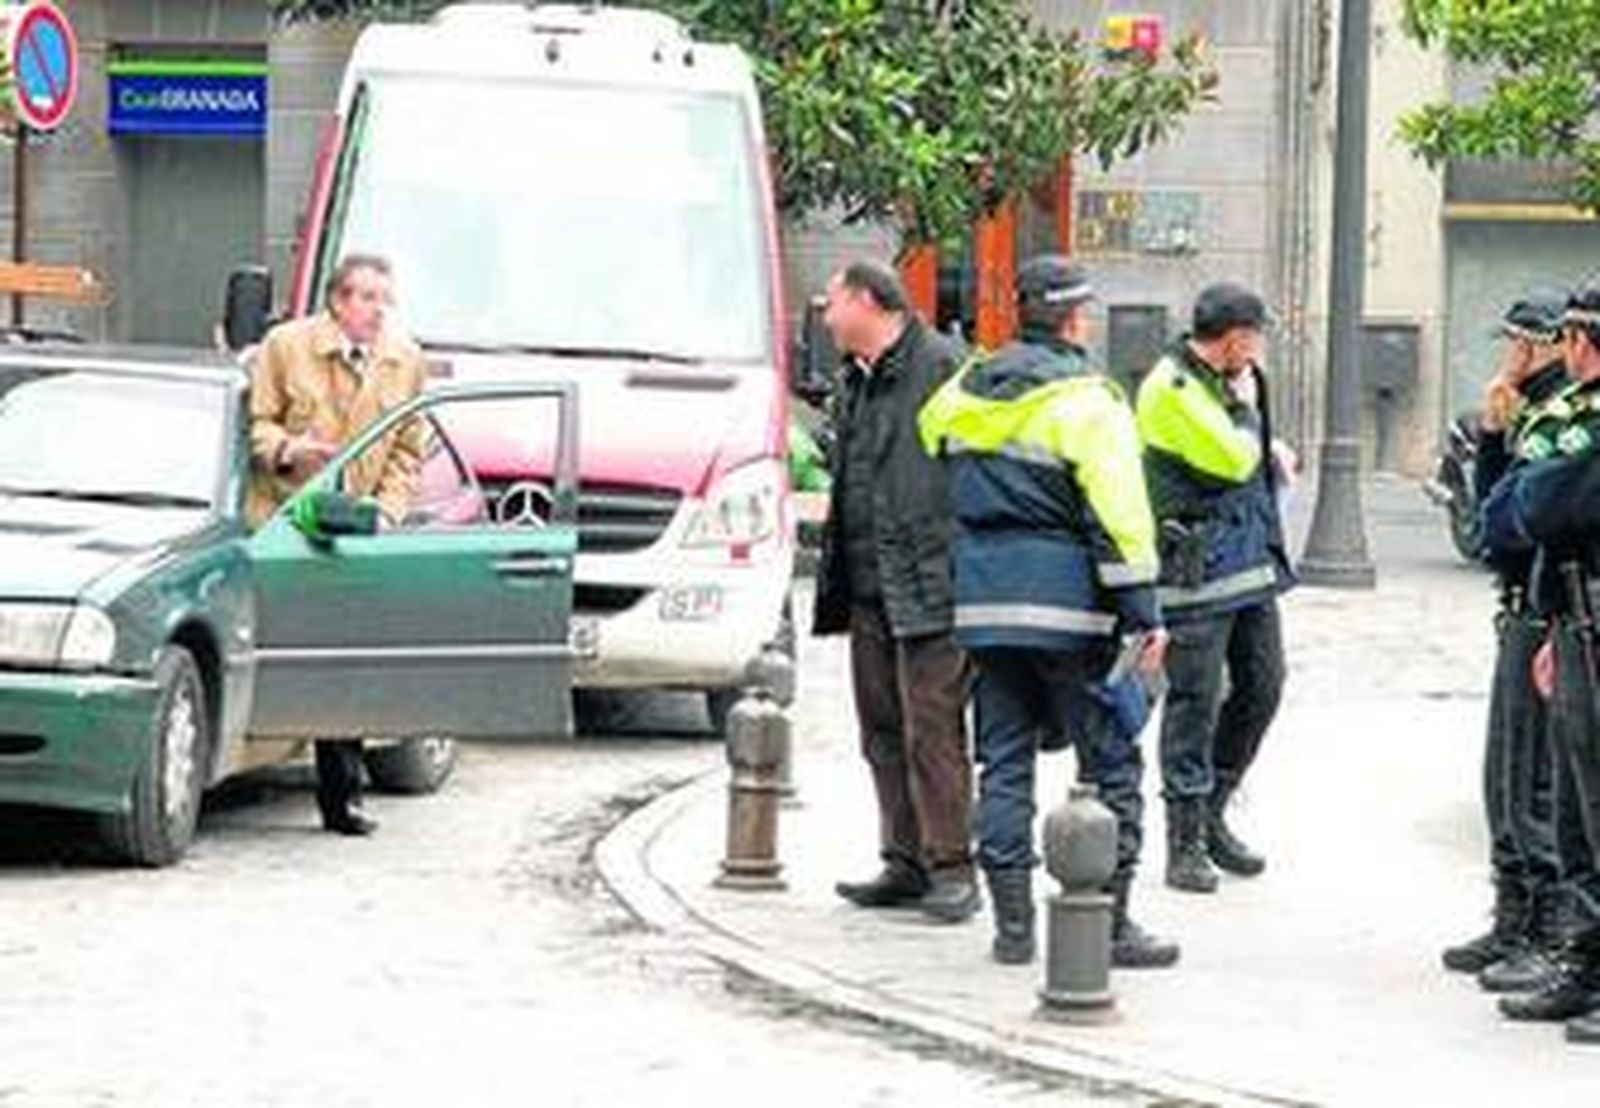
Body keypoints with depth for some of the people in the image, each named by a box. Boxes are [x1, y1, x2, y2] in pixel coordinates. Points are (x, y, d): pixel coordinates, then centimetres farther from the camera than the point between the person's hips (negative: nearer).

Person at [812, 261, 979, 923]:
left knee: (931, 730, -8)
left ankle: (951, 868, -4)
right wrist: (834, 580, 18)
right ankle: (907, 863, 17)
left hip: (927, 588, -9)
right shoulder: (857, 383, 19)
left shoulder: (939, 369, -10)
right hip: (870, 589, 9)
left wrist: (957, 572, -18)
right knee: (883, 730, 11)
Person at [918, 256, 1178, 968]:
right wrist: (1143, 612, -11)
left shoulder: (967, 393, 10)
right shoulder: (1084, 401, -10)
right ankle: (1109, 925, -1)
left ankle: (1012, 922, 9)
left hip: (983, 605, 6)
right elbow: (1117, 514, -13)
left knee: (1004, 761, 10)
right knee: (1110, 764, 1)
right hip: (1066, 606, -6)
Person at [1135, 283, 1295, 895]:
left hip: (1252, 562, 9)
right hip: (1196, 566, -9)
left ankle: (1211, 815, 24)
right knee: (1194, 701, -5)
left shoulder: (1220, 382, 14)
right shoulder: (1171, 390, -14)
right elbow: (1232, 459, -19)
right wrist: (1246, 407, -4)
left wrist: (1268, 453, 12)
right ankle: (1185, 843, 1)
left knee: (1261, 688, 11)